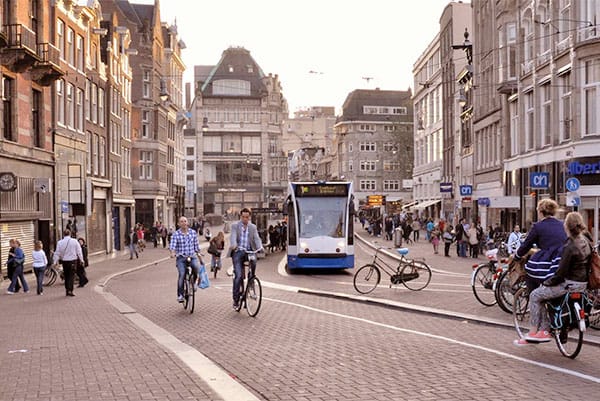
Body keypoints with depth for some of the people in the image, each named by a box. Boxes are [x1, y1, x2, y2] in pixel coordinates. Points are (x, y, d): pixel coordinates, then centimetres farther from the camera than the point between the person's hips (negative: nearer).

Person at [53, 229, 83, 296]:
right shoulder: (74, 241, -3)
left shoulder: (60, 242, 0)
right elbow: (79, 251, 1)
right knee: (71, 276, 0)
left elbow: (57, 253, 1)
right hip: (72, 260, -2)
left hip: (64, 261, 2)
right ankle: (70, 290, -12)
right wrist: (81, 259, 8)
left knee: (66, 276, 13)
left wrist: (55, 261, 7)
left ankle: (67, 290, 17)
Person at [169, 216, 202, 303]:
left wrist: (198, 254, 12)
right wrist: (172, 252, -32)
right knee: (182, 274, -18)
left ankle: (193, 282, 1)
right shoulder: (176, 234, -1)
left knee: (196, 267, -28)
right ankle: (180, 294, -5)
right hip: (181, 257, -1)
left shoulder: (193, 233, 7)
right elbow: (172, 245, -13)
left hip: (192, 256, 1)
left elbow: (196, 245, 13)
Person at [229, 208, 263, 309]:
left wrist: (260, 247, -22)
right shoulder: (235, 226, 3)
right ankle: (236, 299, 2)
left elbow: (257, 238, -1)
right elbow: (233, 237, -13)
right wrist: (233, 245, -35)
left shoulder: (253, 227, 10)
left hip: (249, 251, 2)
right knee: (238, 275, -10)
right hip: (238, 252, -2)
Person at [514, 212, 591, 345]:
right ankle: (544, 331, 20)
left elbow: (561, 273, -20)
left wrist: (546, 283, -5)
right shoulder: (586, 240, 4)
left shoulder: (570, 246, -23)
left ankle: (533, 332, 6)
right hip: (583, 283, 9)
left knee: (535, 295, 1)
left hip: (570, 284, -9)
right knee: (543, 294, 22)